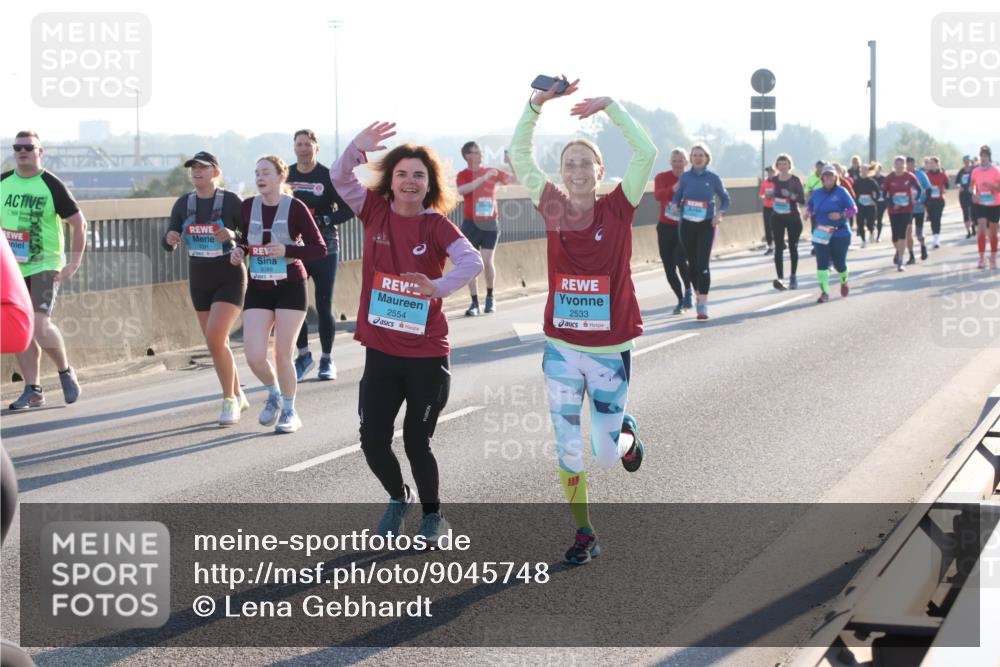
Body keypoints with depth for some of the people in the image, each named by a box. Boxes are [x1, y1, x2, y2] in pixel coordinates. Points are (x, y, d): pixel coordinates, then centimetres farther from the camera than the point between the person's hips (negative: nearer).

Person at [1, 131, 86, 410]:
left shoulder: (52, 185, -7)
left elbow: (79, 223, -3)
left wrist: (74, 264, -7)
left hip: (45, 265, -5)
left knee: (40, 326, -17)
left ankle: (65, 371, 7)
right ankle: (33, 390, 10)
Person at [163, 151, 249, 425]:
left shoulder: (231, 201, -12)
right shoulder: (183, 204, 2)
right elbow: (169, 245, 4)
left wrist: (234, 235, -29)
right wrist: (170, 238, -19)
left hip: (230, 279, -5)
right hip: (199, 280, 6)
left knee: (215, 339, -18)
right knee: (217, 343, 12)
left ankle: (229, 400, -3)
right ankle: (238, 396, 29)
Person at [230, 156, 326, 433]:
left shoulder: (296, 208, -10)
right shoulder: (248, 207, 2)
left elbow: (320, 248, -9)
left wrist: (287, 250, -22)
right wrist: (239, 251, -5)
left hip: (290, 288, -3)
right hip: (258, 289, 3)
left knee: (282, 355, -1)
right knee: (254, 356, -7)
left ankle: (289, 412, 20)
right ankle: (274, 394, 24)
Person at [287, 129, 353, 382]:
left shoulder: (328, 176, -5)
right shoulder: (286, 176, 5)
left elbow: (348, 208, -8)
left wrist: (321, 221, -19)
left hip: (324, 248, -3)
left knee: (324, 306, 2)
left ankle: (327, 360, 16)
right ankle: (303, 355, 18)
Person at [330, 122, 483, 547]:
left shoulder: (436, 224, -7)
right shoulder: (376, 212, 1)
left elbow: (472, 261, -23)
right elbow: (340, 178, -10)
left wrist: (439, 286, -41)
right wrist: (358, 147, -29)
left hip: (427, 355, -3)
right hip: (381, 352, 3)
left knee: (416, 442, 2)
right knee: (373, 441, 2)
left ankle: (432, 515, 27)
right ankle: (399, 499, 33)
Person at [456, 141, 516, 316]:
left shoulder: (492, 171, 6)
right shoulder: (462, 175, -2)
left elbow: (516, 179, 9)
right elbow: (462, 190, -24)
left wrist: (511, 163, -6)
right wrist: (484, 178, -28)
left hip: (489, 223, 1)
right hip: (471, 224, -1)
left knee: (487, 261, -6)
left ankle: (490, 298, 14)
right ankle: (474, 303, 5)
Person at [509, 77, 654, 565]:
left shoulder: (618, 209, -7)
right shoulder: (553, 209, -1)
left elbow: (645, 153, -18)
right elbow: (520, 156, -3)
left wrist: (610, 107, -18)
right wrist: (537, 105, -14)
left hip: (610, 350, -2)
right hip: (561, 348, 2)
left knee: (605, 455, 5)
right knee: (567, 448, 4)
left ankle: (626, 435, 41)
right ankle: (584, 534, 21)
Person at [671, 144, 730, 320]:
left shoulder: (713, 178, -2)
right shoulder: (685, 177, 2)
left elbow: (725, 199, 8)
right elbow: (677, 197, 10)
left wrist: (719, 214, -9)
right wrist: (675, 206, -12)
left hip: (706, 226, -3)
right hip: (687, 225, 3)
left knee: (702, 264, -12)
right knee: (692, 263, 10)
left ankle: (703, 306, -14)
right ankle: (699, 296, 30)